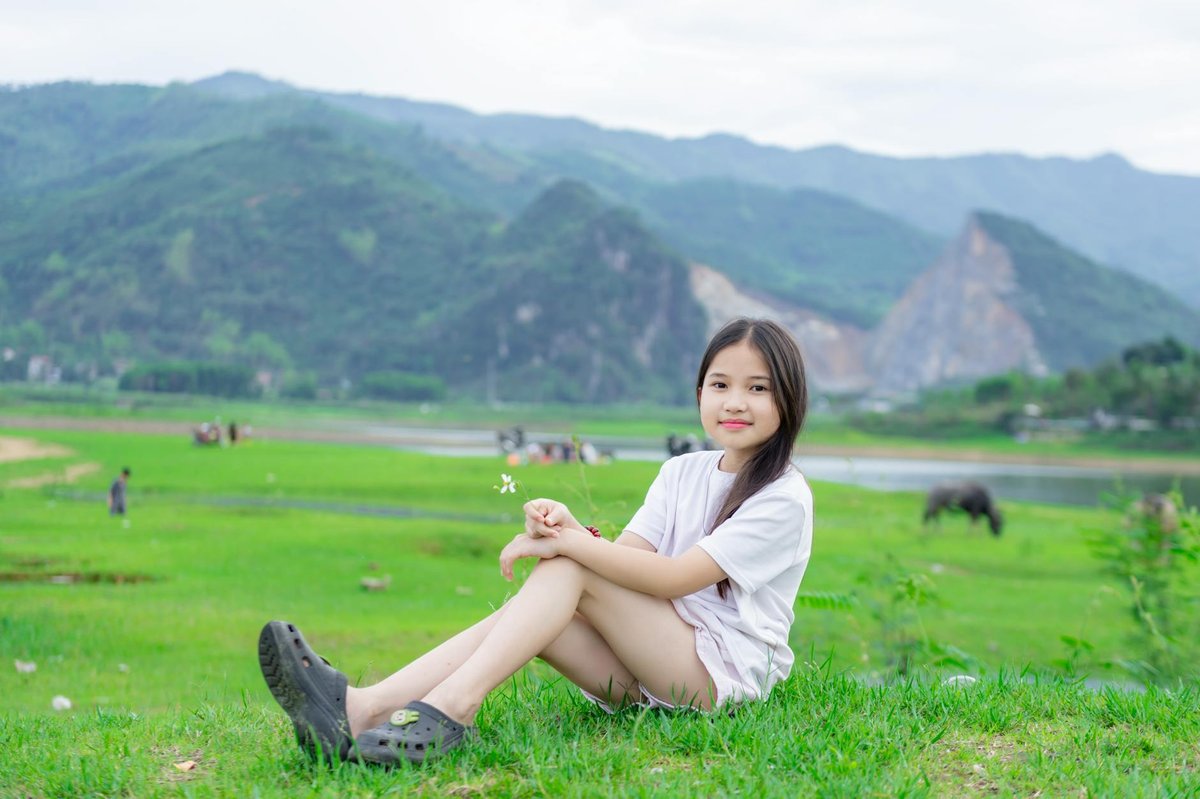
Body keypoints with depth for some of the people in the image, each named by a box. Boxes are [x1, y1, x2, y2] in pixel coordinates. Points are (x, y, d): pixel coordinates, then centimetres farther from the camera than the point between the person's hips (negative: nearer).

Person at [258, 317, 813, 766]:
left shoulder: (785, 497, -8)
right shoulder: (682, 472, 14)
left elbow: (674, 578, -18)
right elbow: (626, 559, -1)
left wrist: (569, 545, -21)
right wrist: (569, 528, -21)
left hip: (728, 671, -6)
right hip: (649, 669, 6)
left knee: (568, 569, -22)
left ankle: (451, 708, -37)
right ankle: (362, 708, -37)